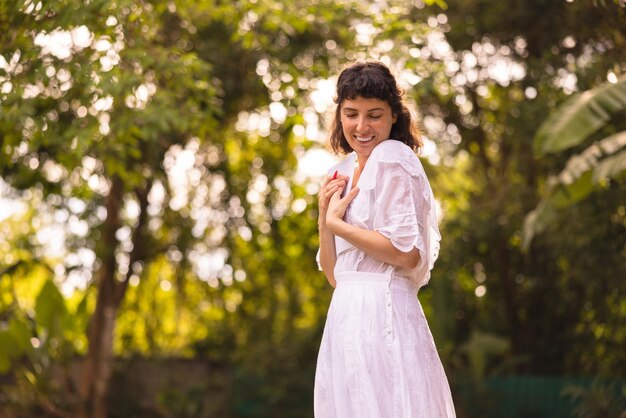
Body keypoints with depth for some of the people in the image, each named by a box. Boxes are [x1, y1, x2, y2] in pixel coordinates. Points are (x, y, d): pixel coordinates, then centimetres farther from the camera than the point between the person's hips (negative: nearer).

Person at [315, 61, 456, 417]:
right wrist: (324, 218, 0)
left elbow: (406, 253, -17)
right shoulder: (344, 172, 16)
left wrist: (337, 223, -8)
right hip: (347, 314, 8)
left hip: (381, 312, -8)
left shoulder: (393, 158, -7)